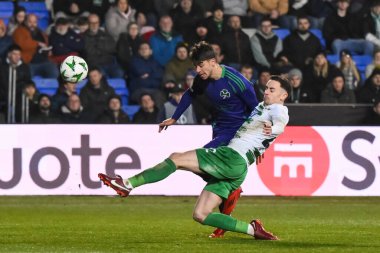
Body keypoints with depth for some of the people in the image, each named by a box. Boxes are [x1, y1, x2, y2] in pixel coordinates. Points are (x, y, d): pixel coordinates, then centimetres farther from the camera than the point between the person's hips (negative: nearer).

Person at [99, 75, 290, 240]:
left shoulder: (278, 110, -3)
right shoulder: (262, 106, 26)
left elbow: (280, 124, -29)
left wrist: (273, 128, -50)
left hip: (233, 158, -10)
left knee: (176, 158, -13)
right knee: (200, 215, 2)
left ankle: (127, 184, -13)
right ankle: (253, 230, -1)